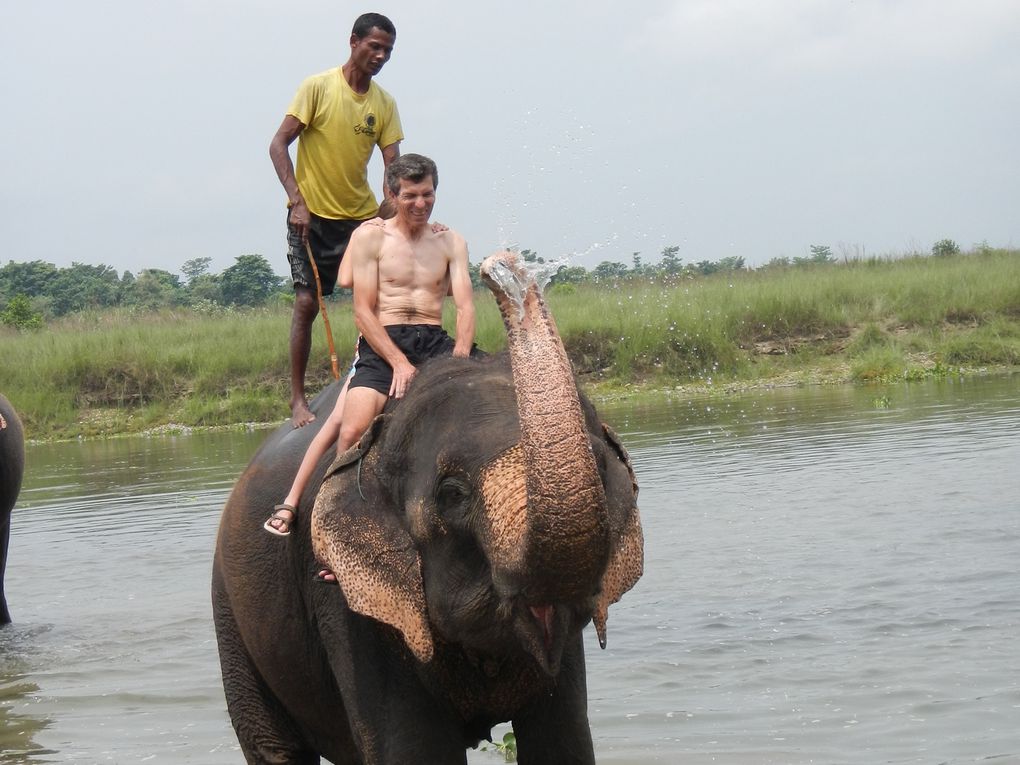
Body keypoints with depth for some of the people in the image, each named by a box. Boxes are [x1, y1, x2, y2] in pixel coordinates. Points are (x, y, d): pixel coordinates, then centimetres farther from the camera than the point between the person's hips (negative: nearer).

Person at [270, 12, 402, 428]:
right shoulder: (318, 87, -9)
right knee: (307, 301, -10)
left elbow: (393, 166, -1)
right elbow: (279, 144, -10)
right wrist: (297, 201, -20)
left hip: (361, 215, 4)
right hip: (312, 215, -4)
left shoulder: (384, 103, 4)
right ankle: (298, 398, -3)